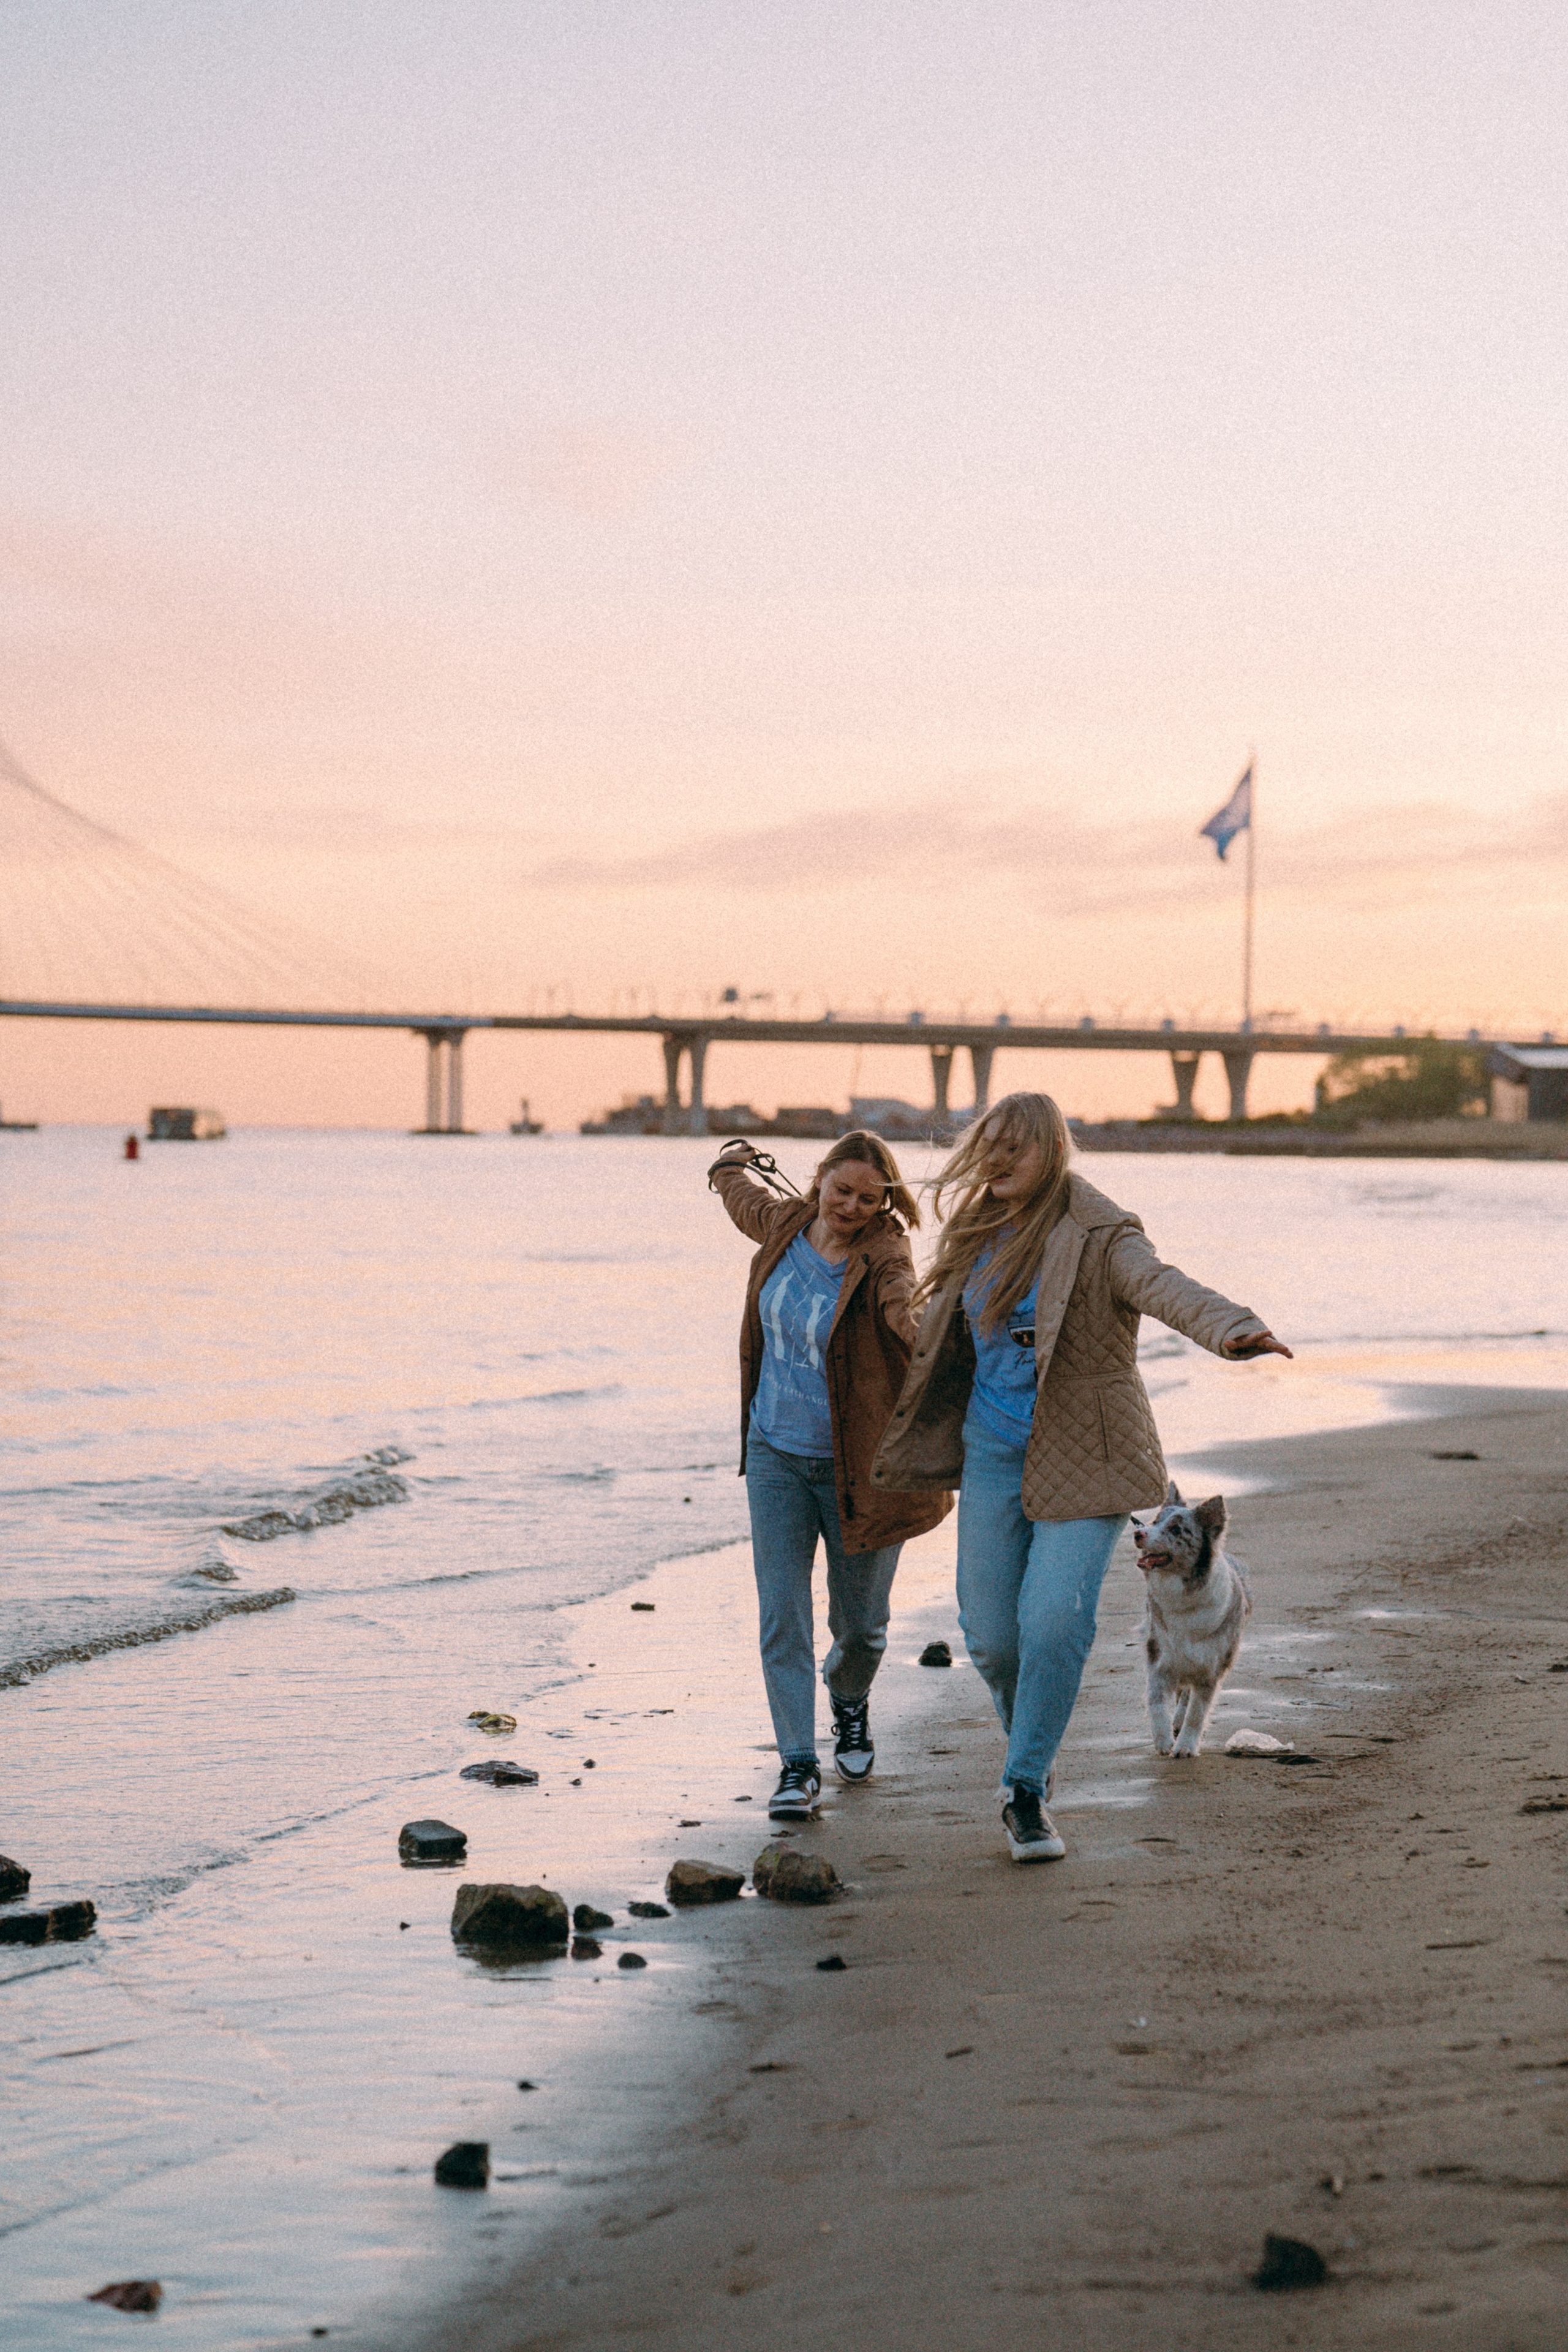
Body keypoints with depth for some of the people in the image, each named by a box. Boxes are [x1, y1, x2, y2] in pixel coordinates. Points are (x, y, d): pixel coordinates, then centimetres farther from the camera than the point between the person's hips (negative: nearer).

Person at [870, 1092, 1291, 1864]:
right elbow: (942, 1349, 23)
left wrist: (1234, 1329, -51)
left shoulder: (1098, 1237, -11)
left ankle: (1025, 1791, 1)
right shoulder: (977, 1238, 9)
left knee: (1055, 1622, -15)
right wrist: (901, 1446, 30)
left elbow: (1164, 1287, -31)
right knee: (990, 1633, 2)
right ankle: (1032, 1746, 32)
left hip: (1080, 1462, -5)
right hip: (994, 1457, 5)